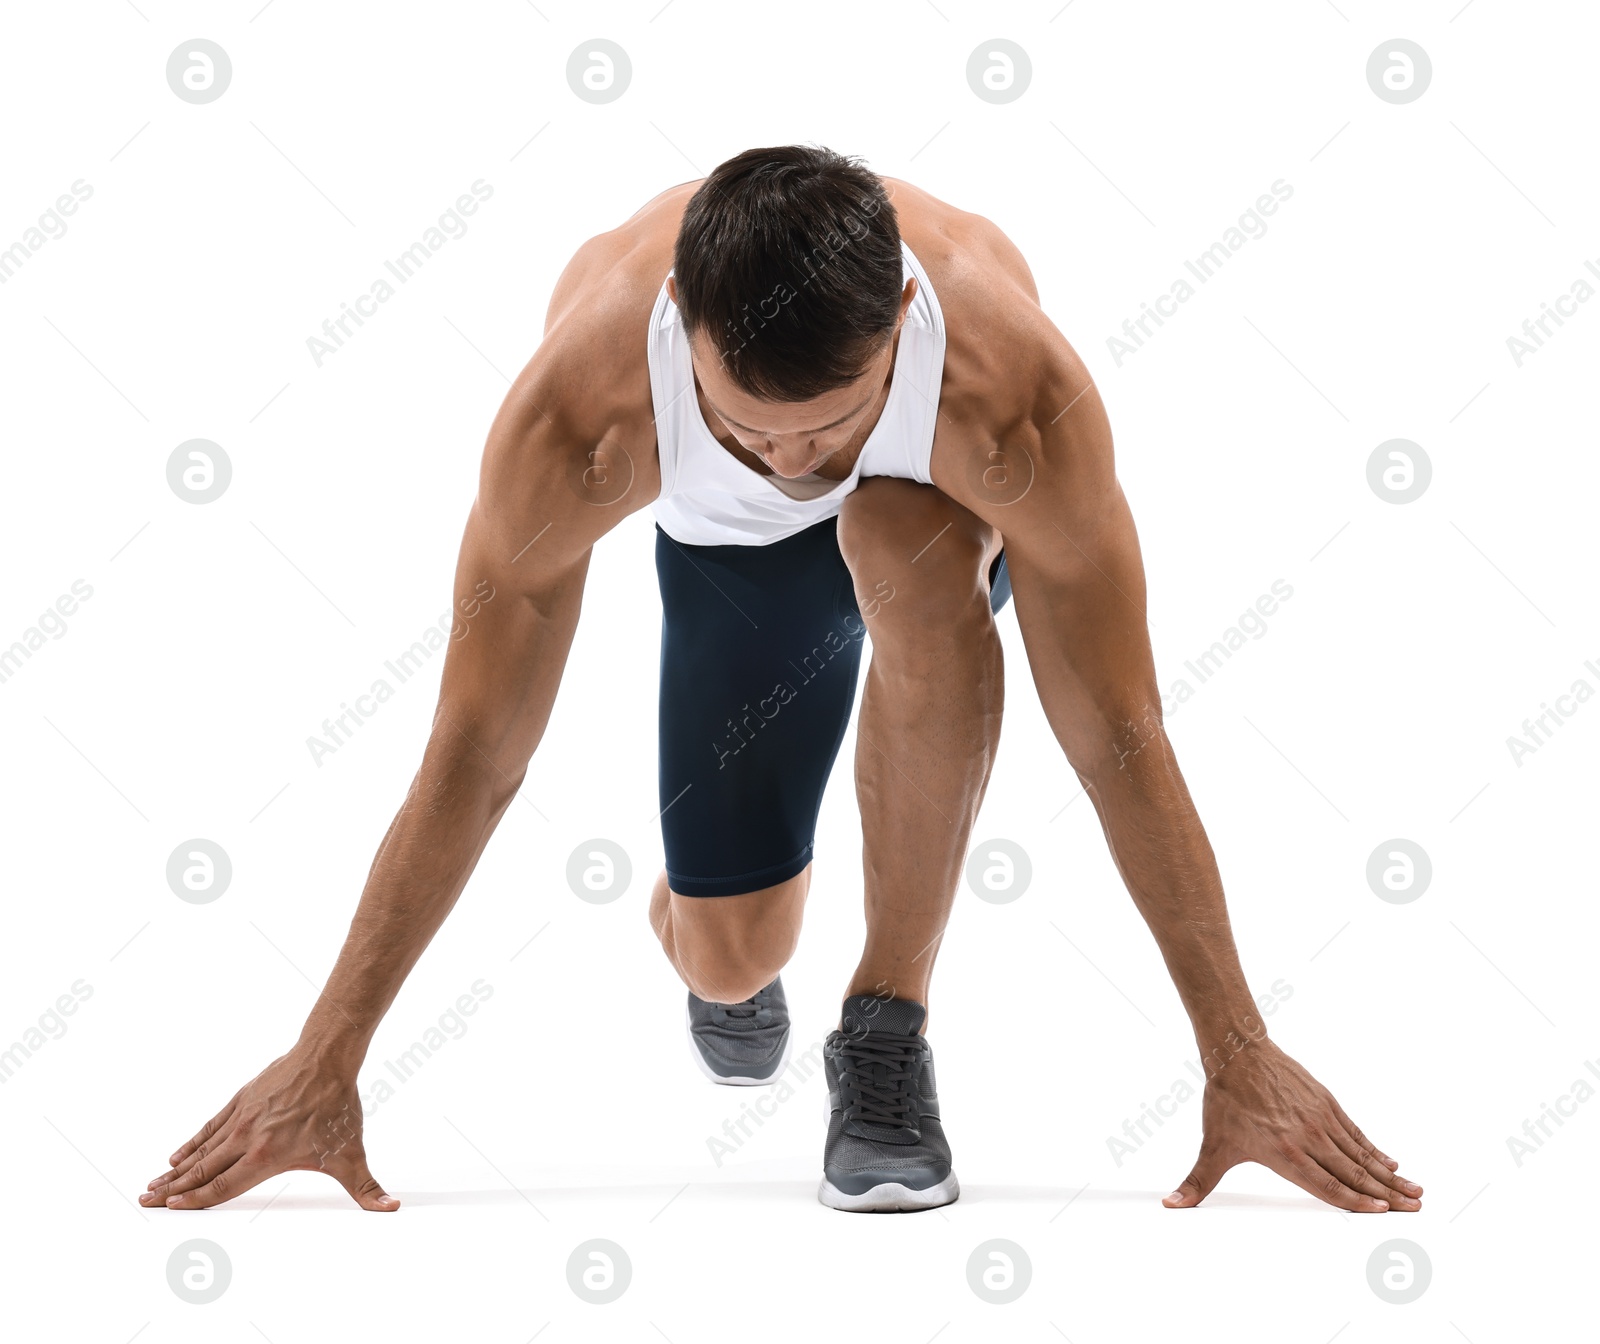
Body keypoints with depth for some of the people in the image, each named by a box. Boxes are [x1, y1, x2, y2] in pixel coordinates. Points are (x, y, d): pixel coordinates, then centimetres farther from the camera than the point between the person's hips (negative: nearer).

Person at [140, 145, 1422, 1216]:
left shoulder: (1015, 394, -43)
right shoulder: (580, 411, -40)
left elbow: (1120, 743, -34)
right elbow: (476, 755, -30)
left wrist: (1241, 1058, -29)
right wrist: (325, 1062, -25)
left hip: (940, 516, -1)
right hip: (729, 546, 1)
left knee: (911, 550, -39)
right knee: (727, 960, -5)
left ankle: (890, 1016, -21)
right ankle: (707, 919, 36)